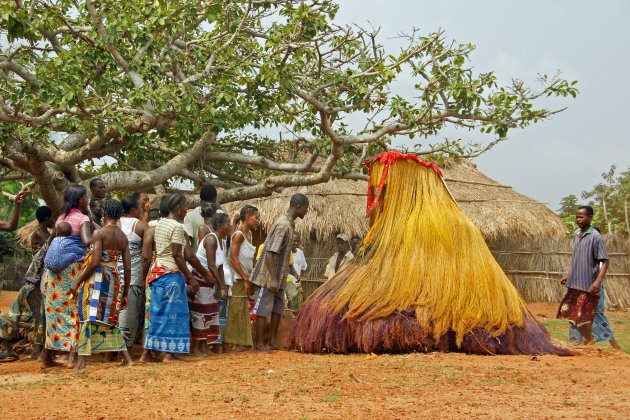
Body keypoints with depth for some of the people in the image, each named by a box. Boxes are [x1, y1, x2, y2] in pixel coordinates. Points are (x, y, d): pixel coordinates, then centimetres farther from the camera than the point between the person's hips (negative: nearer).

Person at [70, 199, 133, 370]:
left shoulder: (99, 233, -8)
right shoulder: (123, 237, 9)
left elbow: (95, 263, -17)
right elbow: (128, 268, 8)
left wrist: (77, 283, -10)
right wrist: (125, 294, 15)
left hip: (96, 278, -6)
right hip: (113, 278, 6)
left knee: (88, 317, -3)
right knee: (110, 318, 16)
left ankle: (82, 359, -7)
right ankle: (126, 357, 15)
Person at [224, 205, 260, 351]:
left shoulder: (249, 234, 13)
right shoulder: (238, 234, -12)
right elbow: (233, 258, -17)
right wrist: (245, 279, -17)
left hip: (245, 278, 9)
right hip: (238, 279, -9)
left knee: (243, 311, 9)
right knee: (236, 310, -5)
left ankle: (241, 342, 13)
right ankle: (235, 342, -1)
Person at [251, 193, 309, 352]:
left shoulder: (289, 224, 10)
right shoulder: (283, 225, -21)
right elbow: (270, 253, -24)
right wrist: (272, 279, -25)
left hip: (279, 276, 9)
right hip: (268, 276, -9)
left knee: (278, 308, 14)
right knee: (264, 309, -1)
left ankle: (273, 340, 22)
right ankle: (260, 343, 5)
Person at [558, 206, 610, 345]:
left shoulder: (595, 237, -12)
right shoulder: (576, 236, 11)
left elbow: (605, 261, -15)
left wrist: (598, 281, -26)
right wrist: (568, 276, 20)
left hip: (587, 285, -8)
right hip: (574, 283, 8)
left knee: (583, 316, -5)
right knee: (568, 312, 10)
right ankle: (588, 340, 22)